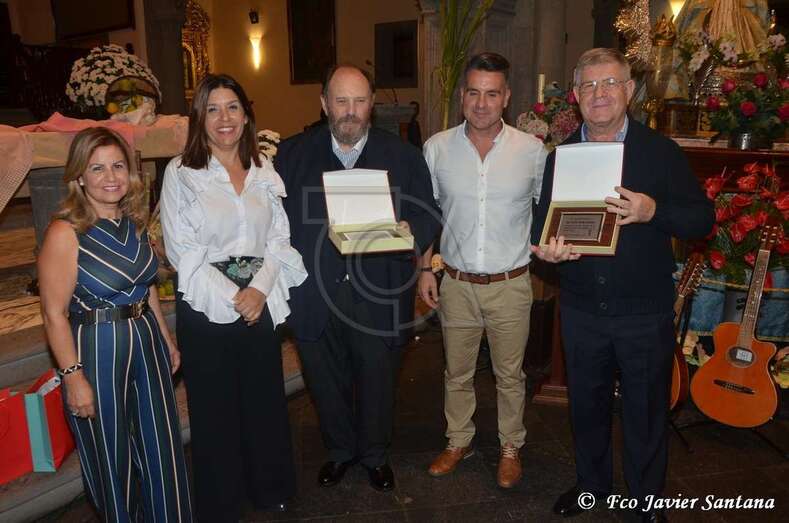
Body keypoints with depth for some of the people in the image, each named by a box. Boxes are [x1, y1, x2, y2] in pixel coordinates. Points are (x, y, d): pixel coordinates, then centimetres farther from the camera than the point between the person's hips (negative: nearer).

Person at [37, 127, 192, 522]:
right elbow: (54, 314, -16)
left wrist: (166, 339, 16)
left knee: (163, 449, 17)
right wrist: (73, 376, -17)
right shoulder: (65, 233, -16)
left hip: (147, 342, 6)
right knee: (113, 458, 13)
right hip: (97, 350, -6)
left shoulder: (134, 223, 3)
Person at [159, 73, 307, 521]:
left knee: (265, 398, 12)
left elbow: (279, 238, 5)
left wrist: (260, 288, -10)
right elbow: (182, 250, -8)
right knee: (215, 407, 9)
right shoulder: (181, 173, -4)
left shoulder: (264, 170, 6)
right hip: (206, 305, -3)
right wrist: (231, 297, -12)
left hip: (262, 300, 3)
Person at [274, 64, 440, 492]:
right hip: (314, 297, 1)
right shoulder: (292, 154, 3)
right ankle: (340, 450, 42)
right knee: (326, 383, 17)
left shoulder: (404, 156, 3)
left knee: (377, 383, 15)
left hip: (379, 299, 0)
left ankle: (375, 454, 41)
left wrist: (407, 230, -19)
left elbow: (428, 216, 3)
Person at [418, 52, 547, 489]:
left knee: (510, 375, 13)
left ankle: (510, 447, 35)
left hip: (510, 285, -1)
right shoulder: (437, 148, -3)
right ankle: (458, 441, 38)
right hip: (456, 284, 1)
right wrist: (424, 268, 3)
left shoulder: (532, 150, -6)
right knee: (456, 372, 16)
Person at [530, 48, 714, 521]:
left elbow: (703, 218, -7)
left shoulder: (660, 150, -5)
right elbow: (543, 221, 7)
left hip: (646, 311, -2)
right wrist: (545, 246, -15)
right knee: (586, 404, 19)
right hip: (581, 309, 3)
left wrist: (654, 211, -25)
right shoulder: (561, 155, 4)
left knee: (646, 412, 12)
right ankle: (591, 482, 43)